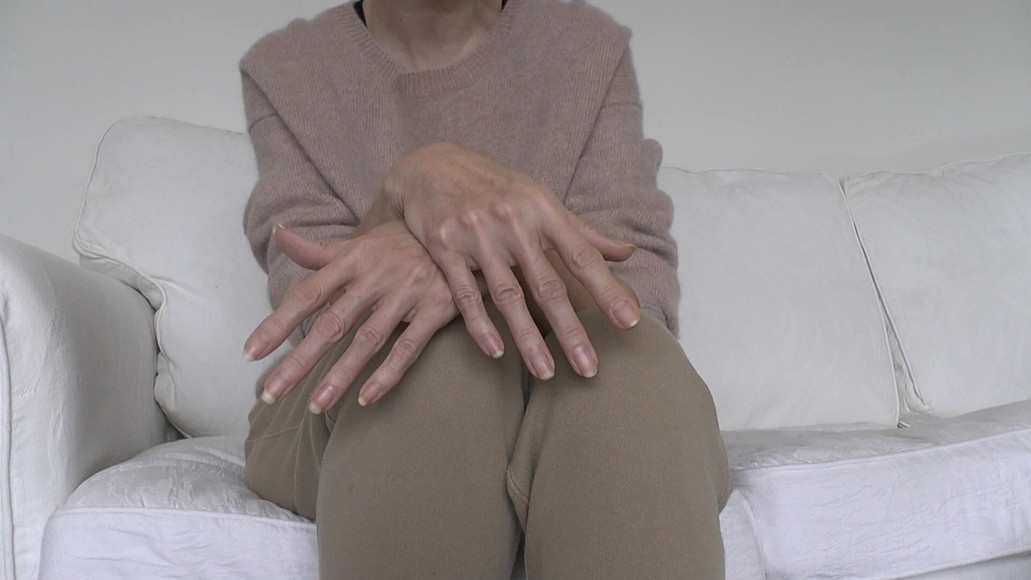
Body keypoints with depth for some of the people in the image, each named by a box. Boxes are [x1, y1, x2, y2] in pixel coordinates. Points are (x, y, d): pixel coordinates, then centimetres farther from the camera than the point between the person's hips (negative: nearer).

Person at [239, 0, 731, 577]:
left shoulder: (591, 47, 2)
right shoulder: (282, 70, 3)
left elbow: (644, 289, -11)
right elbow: (315, 304, -11)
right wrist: (412, 183, -32)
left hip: (569, 425, 0)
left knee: (626, 358, -35)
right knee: (446, 355, -35)